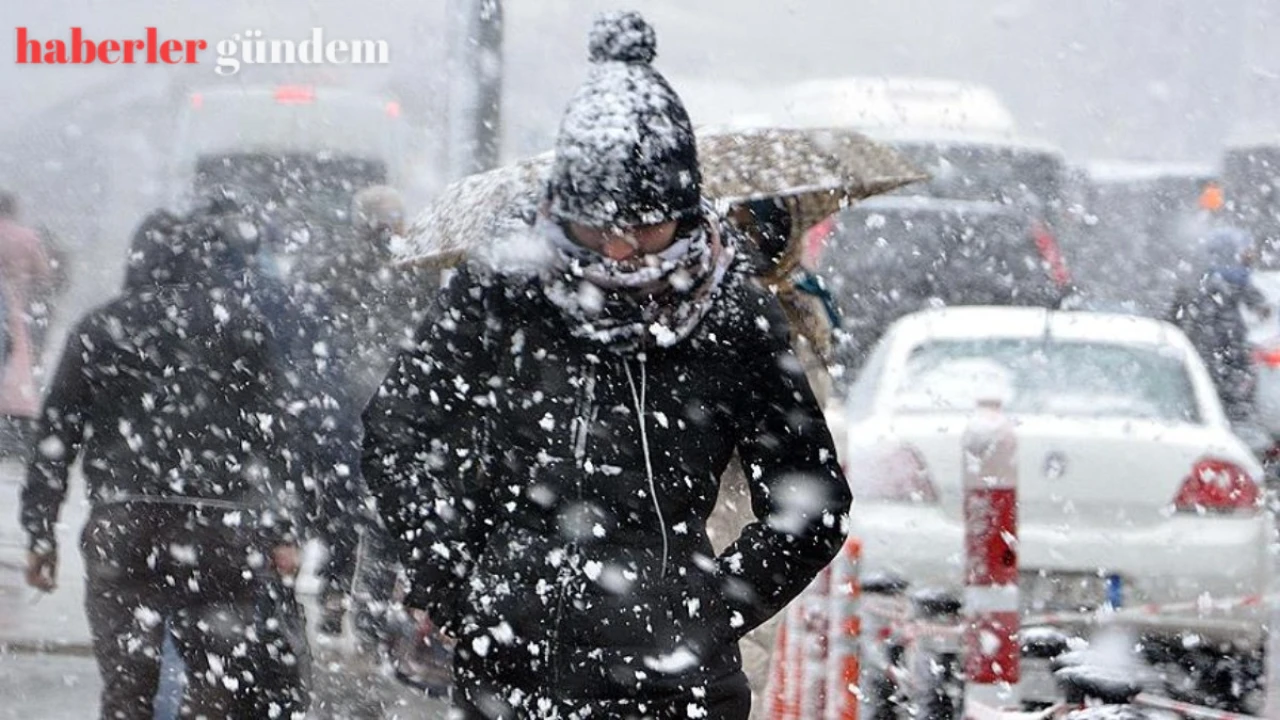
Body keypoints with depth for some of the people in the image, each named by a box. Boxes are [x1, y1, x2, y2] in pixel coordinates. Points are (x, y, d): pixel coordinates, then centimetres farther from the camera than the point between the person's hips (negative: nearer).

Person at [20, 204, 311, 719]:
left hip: (119, 530, 2)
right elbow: (269, 430, 2)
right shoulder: (238, 321, 6)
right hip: (220, 525, -2)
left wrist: (40, 531, 15)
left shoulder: (98, 328, 13)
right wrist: (281, 531, 3)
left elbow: (57, 435, 11)